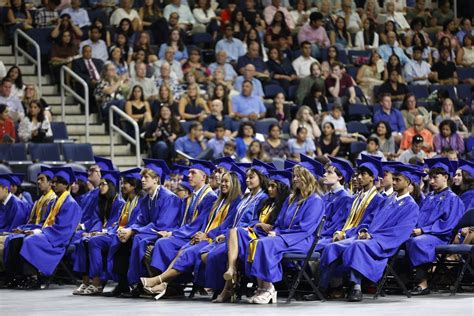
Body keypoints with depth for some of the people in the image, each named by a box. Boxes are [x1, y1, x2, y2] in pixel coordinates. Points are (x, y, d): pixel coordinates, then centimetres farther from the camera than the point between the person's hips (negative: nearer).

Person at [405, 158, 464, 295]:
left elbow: (448, 224, -11)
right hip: (422, 234, 7)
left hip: (441, 237, -7)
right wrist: (414, 229, 0)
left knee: (417, 242, -36)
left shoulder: (452, 199, 0)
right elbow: (420, 217, 24)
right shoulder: (429, 197, 24)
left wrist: (423, 230, -16)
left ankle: (423, 285, -34)